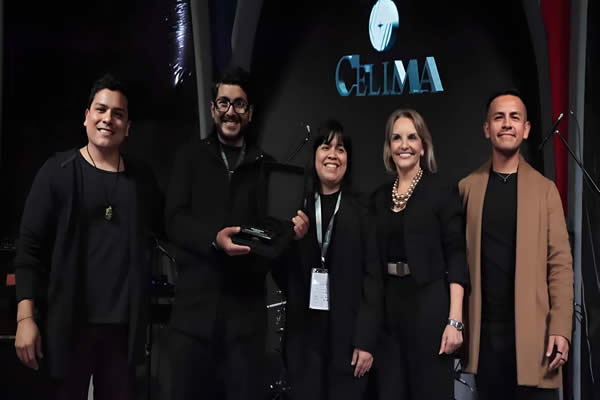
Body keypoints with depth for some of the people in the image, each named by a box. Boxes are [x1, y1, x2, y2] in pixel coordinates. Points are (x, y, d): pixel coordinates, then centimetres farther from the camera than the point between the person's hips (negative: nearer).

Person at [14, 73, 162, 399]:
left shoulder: (142, 179, 9)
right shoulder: (57, 172, -2)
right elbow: (30, 247, -5)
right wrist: (25, 317, -12)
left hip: (124, 324, 3)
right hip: (68, 322, -3)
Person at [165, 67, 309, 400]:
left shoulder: (266, 165, 11)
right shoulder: (192, 157, 10)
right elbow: (175, 221, -1)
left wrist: (292, 232, -12)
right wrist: (214, 238, -20)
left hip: (247, 305, 1)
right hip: (196, 303, 0)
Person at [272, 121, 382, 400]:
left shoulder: (361, 210, 1)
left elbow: (372, 278, -4)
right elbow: (281, 269, 14)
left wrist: (366, 340, -10)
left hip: (348, 334, -1)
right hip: (303, 334, 2)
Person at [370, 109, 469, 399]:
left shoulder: (443, 193, -4)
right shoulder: (379, 198, 10)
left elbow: (457, 258, -8)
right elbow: (374, 259, 13)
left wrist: (455, 320, -16)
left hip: (429, 305, -4)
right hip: (387, 306, 5)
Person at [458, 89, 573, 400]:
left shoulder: (544, 189, 4)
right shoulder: (467, 187, 7)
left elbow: (560, 263, -1)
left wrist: (560, 328, -10)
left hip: (532, 330, -1)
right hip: (484, 330, 1)